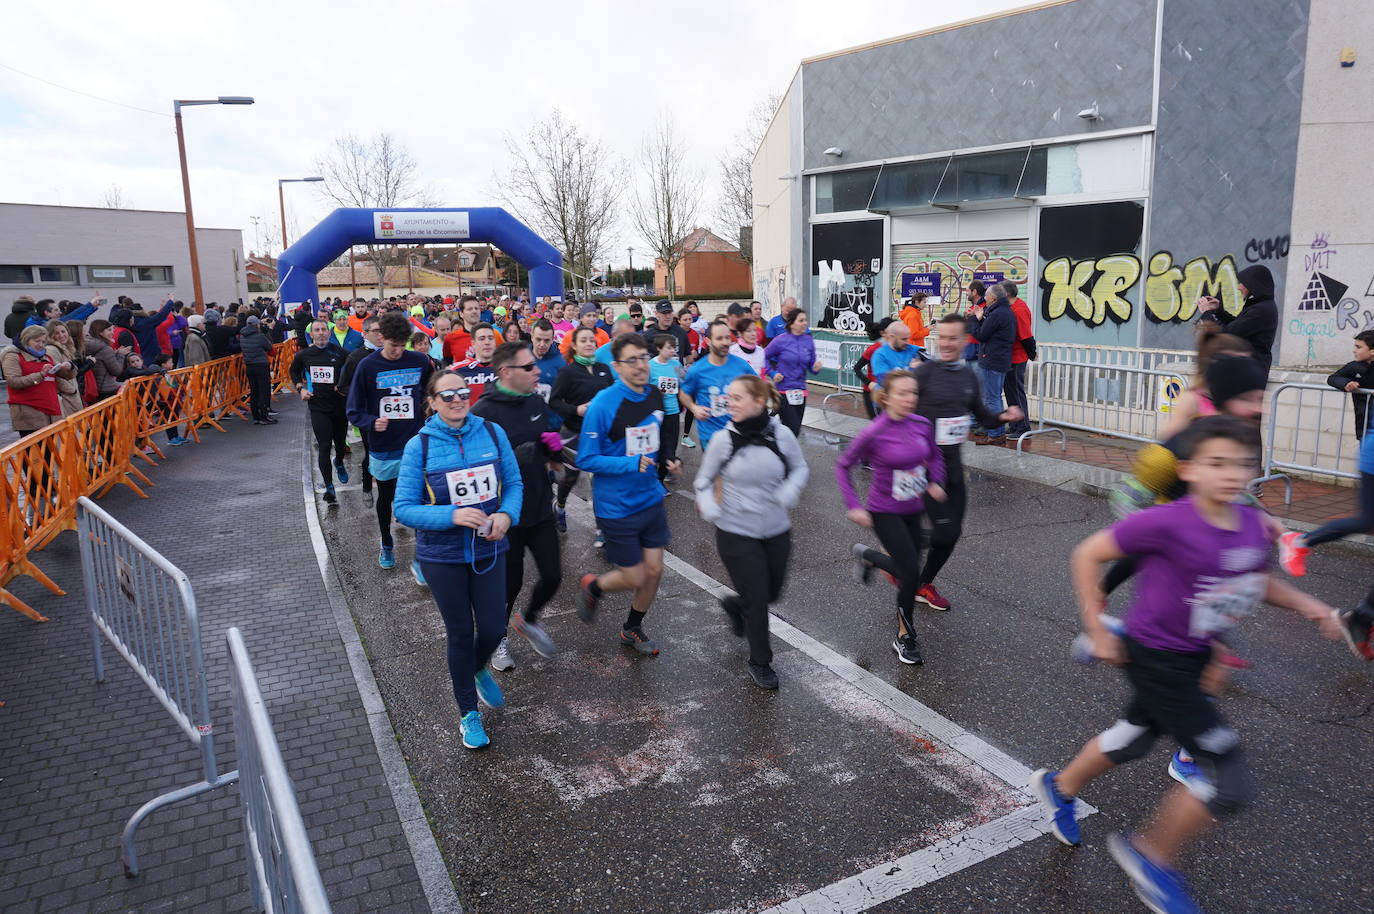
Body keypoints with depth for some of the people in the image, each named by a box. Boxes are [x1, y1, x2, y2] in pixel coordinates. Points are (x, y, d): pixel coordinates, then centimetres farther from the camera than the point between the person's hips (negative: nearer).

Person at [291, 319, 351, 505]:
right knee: (324, 446, -7)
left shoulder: (339, 352, -6)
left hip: (339, 404, 1)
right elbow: (294, 372, 20)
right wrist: (300, 388, 5)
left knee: (341, 442, 17)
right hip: (318, 406, 0)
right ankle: (329, 487, -3)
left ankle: (339, 463, 52)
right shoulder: (303, 355, 0)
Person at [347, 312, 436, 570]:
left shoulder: (421, 362, -5)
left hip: (415, 443, 0)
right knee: (385, 497, 20)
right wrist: (371, 422, -25)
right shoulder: (367, 366, -9)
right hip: (383, 447, 0)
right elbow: (354, 410, -7)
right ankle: (386, 545, 42)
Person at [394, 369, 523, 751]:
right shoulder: (419, 446, -12)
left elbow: (514, 483, 2)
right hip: (442, 556, -2)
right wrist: (452, 516, -26)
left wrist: (507, 514, -18)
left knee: (493, 628, 9)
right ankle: (469, 713, 32)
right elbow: (404, 508, -12)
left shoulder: (492, 432, -6)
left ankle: (478, 670, 47)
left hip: (489, 548, 2)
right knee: (460, 633, 11)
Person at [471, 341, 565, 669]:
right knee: (510, 581, 11)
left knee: (552, 576, 9)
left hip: (540, 508, 6)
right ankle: (498, 638, 39)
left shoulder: (538, 403, 4)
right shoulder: (484, 412, -18)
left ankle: (528, 620, 40)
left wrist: (554, 446, -3)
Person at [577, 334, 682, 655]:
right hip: (616, 506, -6)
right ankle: (593, 586, 36)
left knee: (654, 570, 11)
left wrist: (668, 460, -1)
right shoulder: (603, 404, -20)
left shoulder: (655, 395, 0)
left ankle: (632, 629, 36)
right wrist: (630, 464, -27)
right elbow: (586, 459, -17)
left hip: (651, 499, 6)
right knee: (634, 578, 3)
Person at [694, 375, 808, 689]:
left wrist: (788, 493, -14)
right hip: (737, 534, -2)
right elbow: (704, 480, 1)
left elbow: (800, 468, 5)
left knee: (773, 592, 19)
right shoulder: (723, 439, -13)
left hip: (777, 531, 3)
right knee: (756, 600, 3)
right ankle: (760, 662, 27)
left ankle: (734, 605, 52)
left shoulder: (781, 434, -12)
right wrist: (710, 508, -17)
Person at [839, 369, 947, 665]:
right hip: (885, 513, -6)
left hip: (913, 510, 6)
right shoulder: (874, 433, -20)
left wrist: (935, 482, -5)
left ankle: (867, 555, 47)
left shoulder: (923, 425, -6)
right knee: (911, 573, -9)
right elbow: (843, 466, -9)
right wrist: (853, 507, -14)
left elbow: (934, 456, 13)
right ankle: (905, 637, 13)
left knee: (908, 570, 15)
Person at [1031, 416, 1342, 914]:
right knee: (1230, 781, -6)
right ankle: (1152, 857, 18)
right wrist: (1097, 632, -14)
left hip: (1196, 657, 8)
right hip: (1156, 660, -8)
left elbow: (1257, 581, 13)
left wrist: (1306, 603, -5)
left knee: (1134, 738, 27)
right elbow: (1087, 554, -18)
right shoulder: (1166, 523, -28)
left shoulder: (1253, 524, -7)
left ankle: (1058, 787, 53)